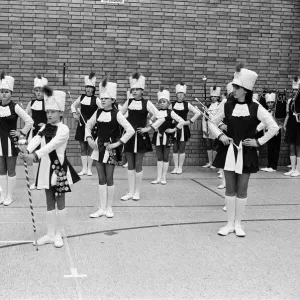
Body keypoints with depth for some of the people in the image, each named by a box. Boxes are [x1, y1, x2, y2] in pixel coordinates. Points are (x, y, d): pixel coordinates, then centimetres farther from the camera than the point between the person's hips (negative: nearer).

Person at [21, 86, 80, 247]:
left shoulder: (63, 129, -12)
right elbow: (35, 140, -11)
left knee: (60, 202, 5)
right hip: (46, 168, 6)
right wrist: (27, 151, -31)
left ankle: (59, 234, 16)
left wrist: (35, 155, -38)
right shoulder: (44, 128, 7)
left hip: (59, 169, -6)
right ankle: (50, 234, 22)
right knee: (49, 202, 13)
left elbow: (51, 145, -26)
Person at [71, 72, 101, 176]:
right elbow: (73, 106, 21)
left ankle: (89, 169, 8)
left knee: (90, 147, 1)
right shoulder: (81, 97, 7)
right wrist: (74, 113, 6)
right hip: (82, 124, 4)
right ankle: (84, 169, 12)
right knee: (83, 148, 6)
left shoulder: (96, 100, -5)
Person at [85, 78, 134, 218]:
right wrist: (89, 138, 4)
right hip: (98, 147, 4)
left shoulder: (116, 114, -9)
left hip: (110, 149, -4)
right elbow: (88, 125, 20)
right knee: (101, 179, 7)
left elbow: (130, 130, -15)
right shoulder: (98, 112, 5)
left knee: (109, 178, 2)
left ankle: (109, 208, 14)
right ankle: (102, 208, 13)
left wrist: (117, 143, -14)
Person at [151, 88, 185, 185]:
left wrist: (173, 129, -10)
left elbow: (182, 121, -8)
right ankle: (158, 177, 10)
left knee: (165, 158, 4)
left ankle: (163, 177, 11)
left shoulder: (170, 113, -4)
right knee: (159, 158, 6)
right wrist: (155, 128, -3)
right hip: (158, 136, 2)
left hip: (167, 137, -2)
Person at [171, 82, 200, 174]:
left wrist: (190, 121, -4)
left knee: (182, 149, 2)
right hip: (174, 128, 1)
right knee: (175, 149, 4)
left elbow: (198, 113, 2)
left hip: (183, 128, -1)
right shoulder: (172, 104, 4)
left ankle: (180, 167, 10)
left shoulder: (187, 105, 1)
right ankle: (175, 167, 12)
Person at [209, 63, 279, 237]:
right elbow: (212, 123, 13)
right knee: (230, 188, 5)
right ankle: (230, 223, 14)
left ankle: (238, 224, 16)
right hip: (229, 151, 2)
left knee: (242, 189, 4)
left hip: (247, 153, -2)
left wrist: (259, 141, -8)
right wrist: (220, 135, -3)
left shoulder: (256, 108, -6)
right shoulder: (228, 106, 1)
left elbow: (274, 127, -5)